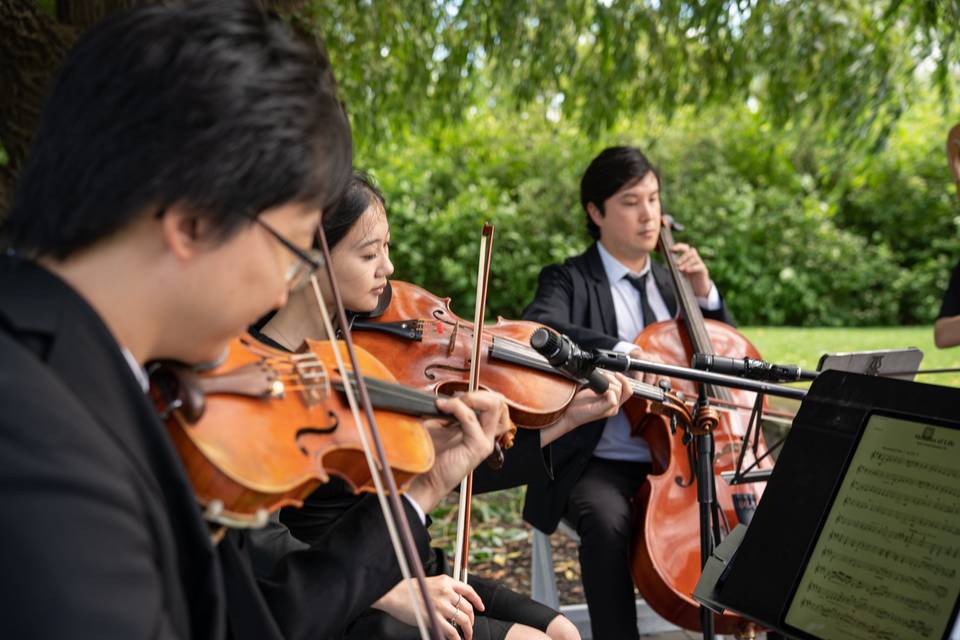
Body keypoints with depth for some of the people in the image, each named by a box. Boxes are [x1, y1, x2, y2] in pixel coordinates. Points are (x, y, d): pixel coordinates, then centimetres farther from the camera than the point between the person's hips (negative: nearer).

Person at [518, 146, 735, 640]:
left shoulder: (667, 282, 17)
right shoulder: (569, 280, -1)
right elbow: (537, 332, -24)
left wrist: (703, 292, 4)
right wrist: (619, 351, -37)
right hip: (601, 464, -4)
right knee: (608, 523, -35)